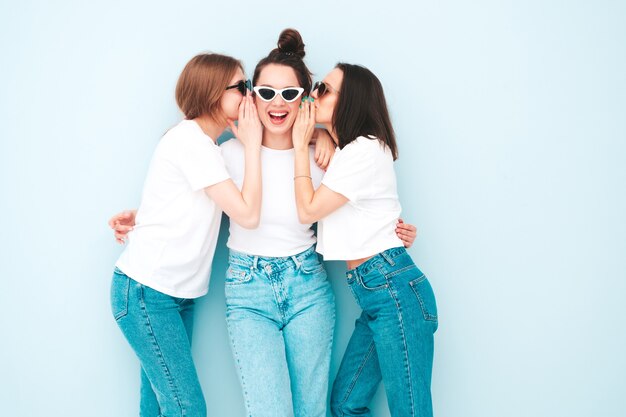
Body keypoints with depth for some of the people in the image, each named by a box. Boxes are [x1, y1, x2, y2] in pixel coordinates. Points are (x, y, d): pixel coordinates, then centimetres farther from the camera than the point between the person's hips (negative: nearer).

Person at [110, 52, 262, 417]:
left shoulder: (206, 146, 15)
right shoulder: (189, 140, -16)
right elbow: (247, 214, -19)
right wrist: (253, 144, -11)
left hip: (179, 292, 9)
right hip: (146, 292, -9)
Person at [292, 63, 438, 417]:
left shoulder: (366, 149, -11)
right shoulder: (344, 152, 20)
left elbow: (308, 209, -8)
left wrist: (301, 145, 0)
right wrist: (313, 139, 15)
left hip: (394, 288, -10)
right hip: (374, 294, 10)